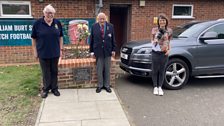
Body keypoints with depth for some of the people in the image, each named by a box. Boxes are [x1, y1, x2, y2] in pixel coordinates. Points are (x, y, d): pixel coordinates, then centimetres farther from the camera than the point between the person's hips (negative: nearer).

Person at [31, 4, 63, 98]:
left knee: (54, 71, 13)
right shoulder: (37, 23, -7)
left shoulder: (57, 23, 0)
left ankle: (54, 88, 27)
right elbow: (34, 39, -2)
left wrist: (61, 49, 5)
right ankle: (45, 89, 26)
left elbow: (60, 37, 8)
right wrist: (35, 51, -3)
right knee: (46, 72, 9)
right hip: (43, 53, -2)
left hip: (55, 53, 2)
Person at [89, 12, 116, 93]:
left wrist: (113, 50, 2)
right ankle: (100, 85, 17)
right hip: (98, 51, -1)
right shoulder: (94, 27, 0)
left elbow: (113, 39, 5)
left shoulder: (110, 26, 2)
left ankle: (107, 85, 19)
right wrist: (91, 51, 0)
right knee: (99, 70, 4)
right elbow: (91, 40, 2)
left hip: (108, 51, 1)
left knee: (107, 70, 8)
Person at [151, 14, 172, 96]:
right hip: (155, 53, -1)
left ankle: (160, 87, 20)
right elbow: (152, 41, 1)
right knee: (155, 70, 6)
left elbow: (168, 42, 15)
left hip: (164, 54, 2)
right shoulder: (154, 30, -1)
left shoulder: (169, 31, 4)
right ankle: (155, 87, 18)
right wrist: (157, 38, -19)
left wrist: (169, 50, -1)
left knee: (162, 71, 9)